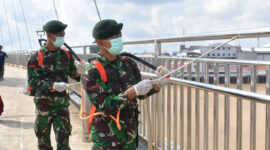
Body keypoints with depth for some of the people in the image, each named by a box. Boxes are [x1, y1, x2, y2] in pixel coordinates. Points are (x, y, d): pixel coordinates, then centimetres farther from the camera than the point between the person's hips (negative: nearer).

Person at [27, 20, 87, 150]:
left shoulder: (66, 55, 1)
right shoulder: (36, 57, -9)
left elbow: (74, 74, 7)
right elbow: (33, 81, -14)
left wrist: (78, 72, -16)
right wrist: (53, 85, -27)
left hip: (62, 105, 2)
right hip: (43, 106, -1)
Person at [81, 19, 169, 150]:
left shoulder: (129, 64, 1)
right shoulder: (91, 74, -15)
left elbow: (141, 94, 7)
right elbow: (104, 106, -22)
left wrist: (158, 83, -10)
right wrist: (134, 91, -29)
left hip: (130, 135, 5)